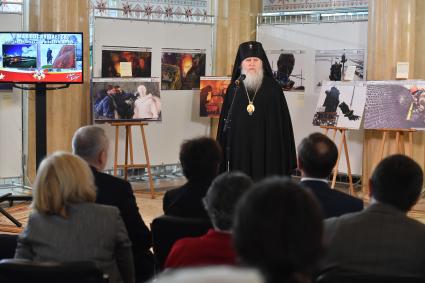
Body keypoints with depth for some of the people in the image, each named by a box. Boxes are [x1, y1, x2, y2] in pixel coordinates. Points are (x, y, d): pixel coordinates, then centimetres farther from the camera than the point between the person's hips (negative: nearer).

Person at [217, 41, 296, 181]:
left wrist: (284, 153, -5)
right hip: (239, 148, 2)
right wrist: (223, 151, 3)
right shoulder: (234, 89, 7)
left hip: (266, 149, -2)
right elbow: (224, 121, 9)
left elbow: (283, 121, 0)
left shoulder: (273, 88, 2)